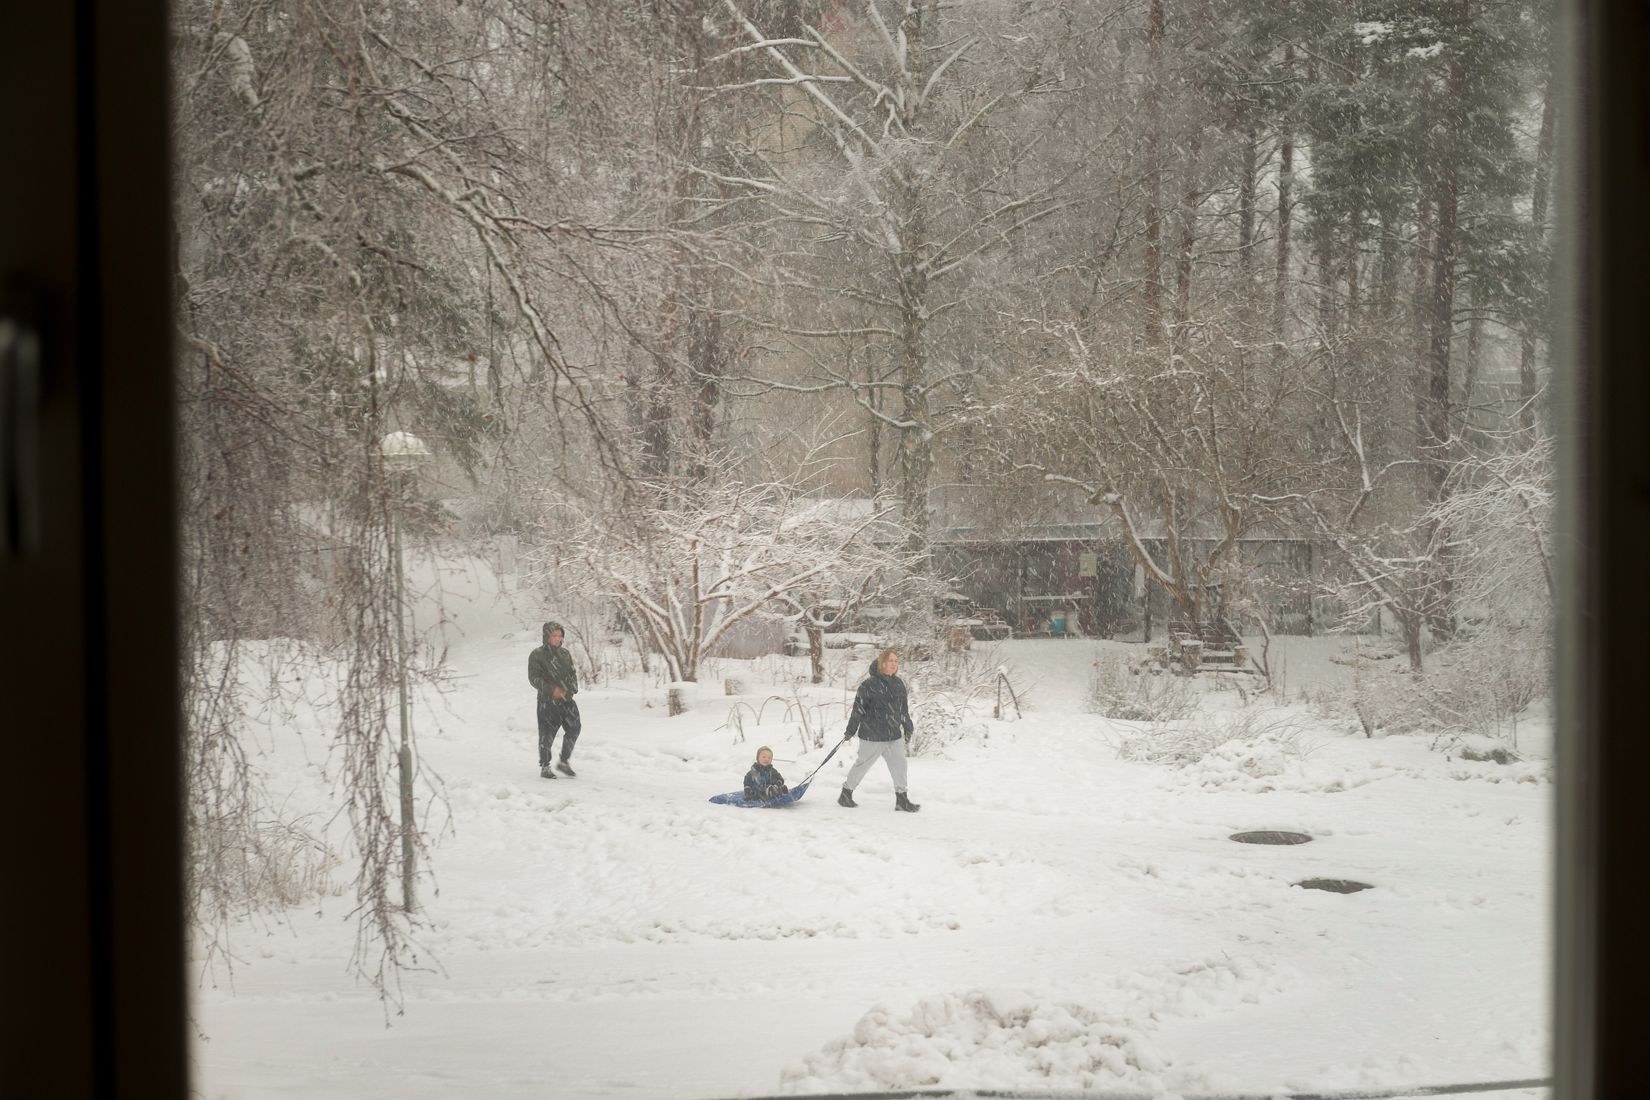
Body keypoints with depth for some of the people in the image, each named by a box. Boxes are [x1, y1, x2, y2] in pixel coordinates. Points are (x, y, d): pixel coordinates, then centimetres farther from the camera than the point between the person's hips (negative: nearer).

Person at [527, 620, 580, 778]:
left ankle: (563, 761, 16)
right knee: (547, 734, -1)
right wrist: (552, 689, -20)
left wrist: (572, 688, 0)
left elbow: (573, 673, 18)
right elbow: (534, 678, -10)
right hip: (547, 700, -5)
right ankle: (544, 767, 14)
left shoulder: (565, 654, 12)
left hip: (566, 700, 5)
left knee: (574, 729, -1)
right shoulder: (537, 655, -5)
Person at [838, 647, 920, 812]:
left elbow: (904, 709, 19)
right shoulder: (869, 685, -13)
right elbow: (858, 709, -10)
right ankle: (846, 794, 21)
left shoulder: (898, 684, 8)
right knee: (863, 764, 5)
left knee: (899, 765, 6)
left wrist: (908, 729, 23)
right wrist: (850, 730, -7)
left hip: (894, 736, 6)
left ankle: (901, 799, 16)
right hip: (872, 735, -6)